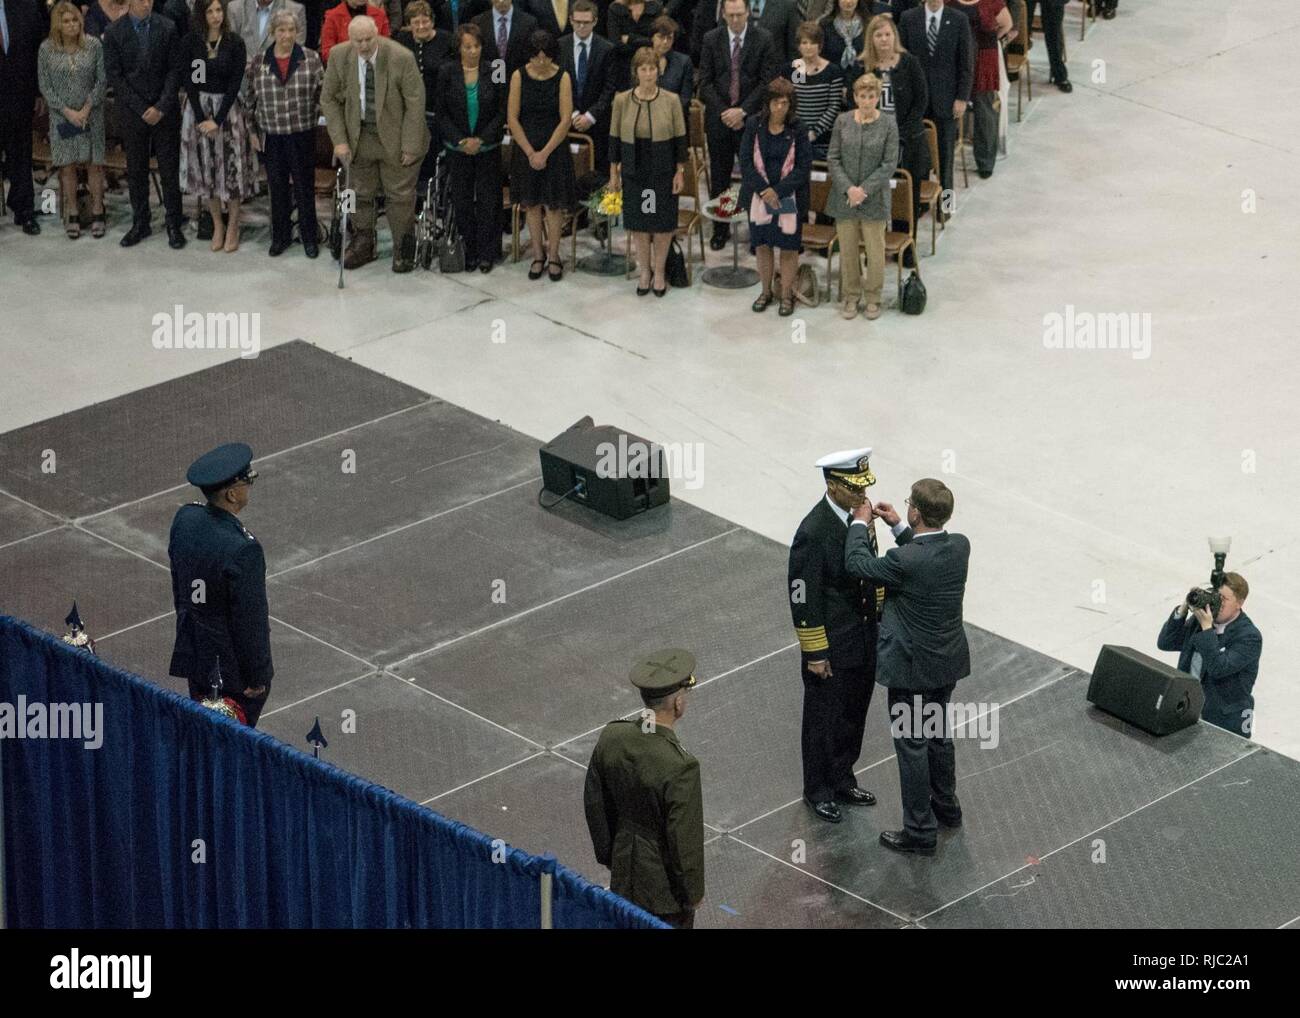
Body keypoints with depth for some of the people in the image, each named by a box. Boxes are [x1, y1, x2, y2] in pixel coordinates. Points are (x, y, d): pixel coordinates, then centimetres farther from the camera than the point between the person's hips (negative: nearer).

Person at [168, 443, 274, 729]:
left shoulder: (185, 519, -8)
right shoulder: (242, 550, -31)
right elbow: (251, 620, -23)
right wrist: (257, 678, -11)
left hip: (194, 655, 7)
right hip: (232, 670, -7)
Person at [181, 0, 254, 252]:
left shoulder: (235, 43, -7)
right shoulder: (189, 42, -4)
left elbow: (236, 84, -9)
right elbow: (189, 82, -4)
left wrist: (218, 120, -14)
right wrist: (201, 119, -12)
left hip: (228, 108, -1)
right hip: (198, 108, 1)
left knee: (232, 166, 0)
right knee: (206, 168, 7)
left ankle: (233, 226, 13)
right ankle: (217, 225, 20)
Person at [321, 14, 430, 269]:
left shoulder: (401, 58, -22)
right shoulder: (339, 56, -11)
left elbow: (415, 103, -15)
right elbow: (329, 98, 0)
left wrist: (410, 146, -15)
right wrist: (339, 140, -7)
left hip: (394, 136, -3)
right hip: (359, 136, 3)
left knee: (400, 195, 5)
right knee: (360, 193, 13)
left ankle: (403, 249, 20)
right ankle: (362, 246, 29)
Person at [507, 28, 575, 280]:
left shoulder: (562, 78, -8)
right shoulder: (519, 77, -4)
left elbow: (565, 120, -9)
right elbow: (512, 118, -4)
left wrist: (545, 153, -12)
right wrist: (530, 152, -9)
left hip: (554, 148, -2)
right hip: (525, 148, 2)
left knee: (553, 204, 1)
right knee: (531, 203, 7)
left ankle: (553, 257, 12)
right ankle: (538, 255, 19)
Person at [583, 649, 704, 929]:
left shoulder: (611, 737, -14)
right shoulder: (680, 767, -33)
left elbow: (594, 803, 1)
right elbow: (684, 839, -24)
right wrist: (693, 892, -8)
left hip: (624, 870, 6)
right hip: (664, 882, -6)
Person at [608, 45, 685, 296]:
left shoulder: (671, 101, -6)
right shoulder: (622, 100, -4)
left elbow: (680, 139, -2)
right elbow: (614, 138, 2)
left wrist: (680, 172, -4)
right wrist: (614, 173, 3)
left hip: (663, 172, -1)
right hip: (634, 170, 1)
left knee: (662, 222, 5)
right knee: (638, 222, 6)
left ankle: (660, 271, 20)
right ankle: (645, 271, 21)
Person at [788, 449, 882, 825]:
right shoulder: (813, 533, -27)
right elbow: (803, 597, -21)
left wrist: (878, 619, 15)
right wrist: (815, 654, -17)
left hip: (864, 641, 7)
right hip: (831, 647, -7)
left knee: (854, 716, 21)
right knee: (824, 719, 12)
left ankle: (842, 780, 39)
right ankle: (818, 790, 29)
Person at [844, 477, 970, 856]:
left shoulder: (906, 562, -31)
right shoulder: (959, 546, -10)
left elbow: (857, 564, -15)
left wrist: (861, 523, 0)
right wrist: (897, 526, 8)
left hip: (913, 668, -7)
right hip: (948, 661, 7)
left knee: (912, 745, 6)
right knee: (938, 734, 26)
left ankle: (920, 831, 15)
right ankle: (946, 806, 43)